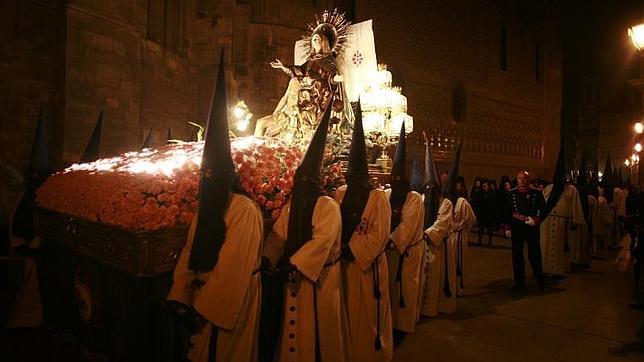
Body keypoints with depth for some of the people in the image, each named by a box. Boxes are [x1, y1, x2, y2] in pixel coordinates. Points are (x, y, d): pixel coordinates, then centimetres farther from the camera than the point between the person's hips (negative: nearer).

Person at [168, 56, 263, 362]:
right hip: (202, 297, 8)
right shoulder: (205, 208, 6)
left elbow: (234, 269, -22)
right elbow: (190, 254, 6)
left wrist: (206, 307, -17)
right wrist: (181, 298, -1)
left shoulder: (245, 210, -20)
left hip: (232, 302, -8)